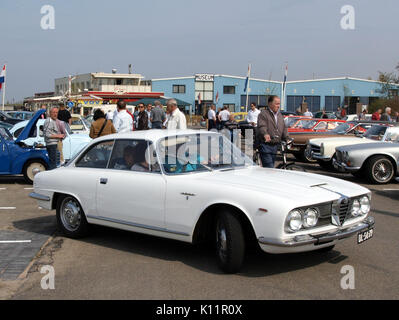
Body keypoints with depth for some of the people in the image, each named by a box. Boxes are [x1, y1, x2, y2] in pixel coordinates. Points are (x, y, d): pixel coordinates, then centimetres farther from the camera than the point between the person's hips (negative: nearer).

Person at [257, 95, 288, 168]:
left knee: (271, 167, 12)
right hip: (266, 146, -8)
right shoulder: (263, 114, -7)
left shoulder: (280, 115, 17)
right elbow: (261, 126, -24)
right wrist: (265, 134, -44)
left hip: (275, 146, 8)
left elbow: (284, 129, 22)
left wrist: (287, 139, 7)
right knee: (269, 168, -14)